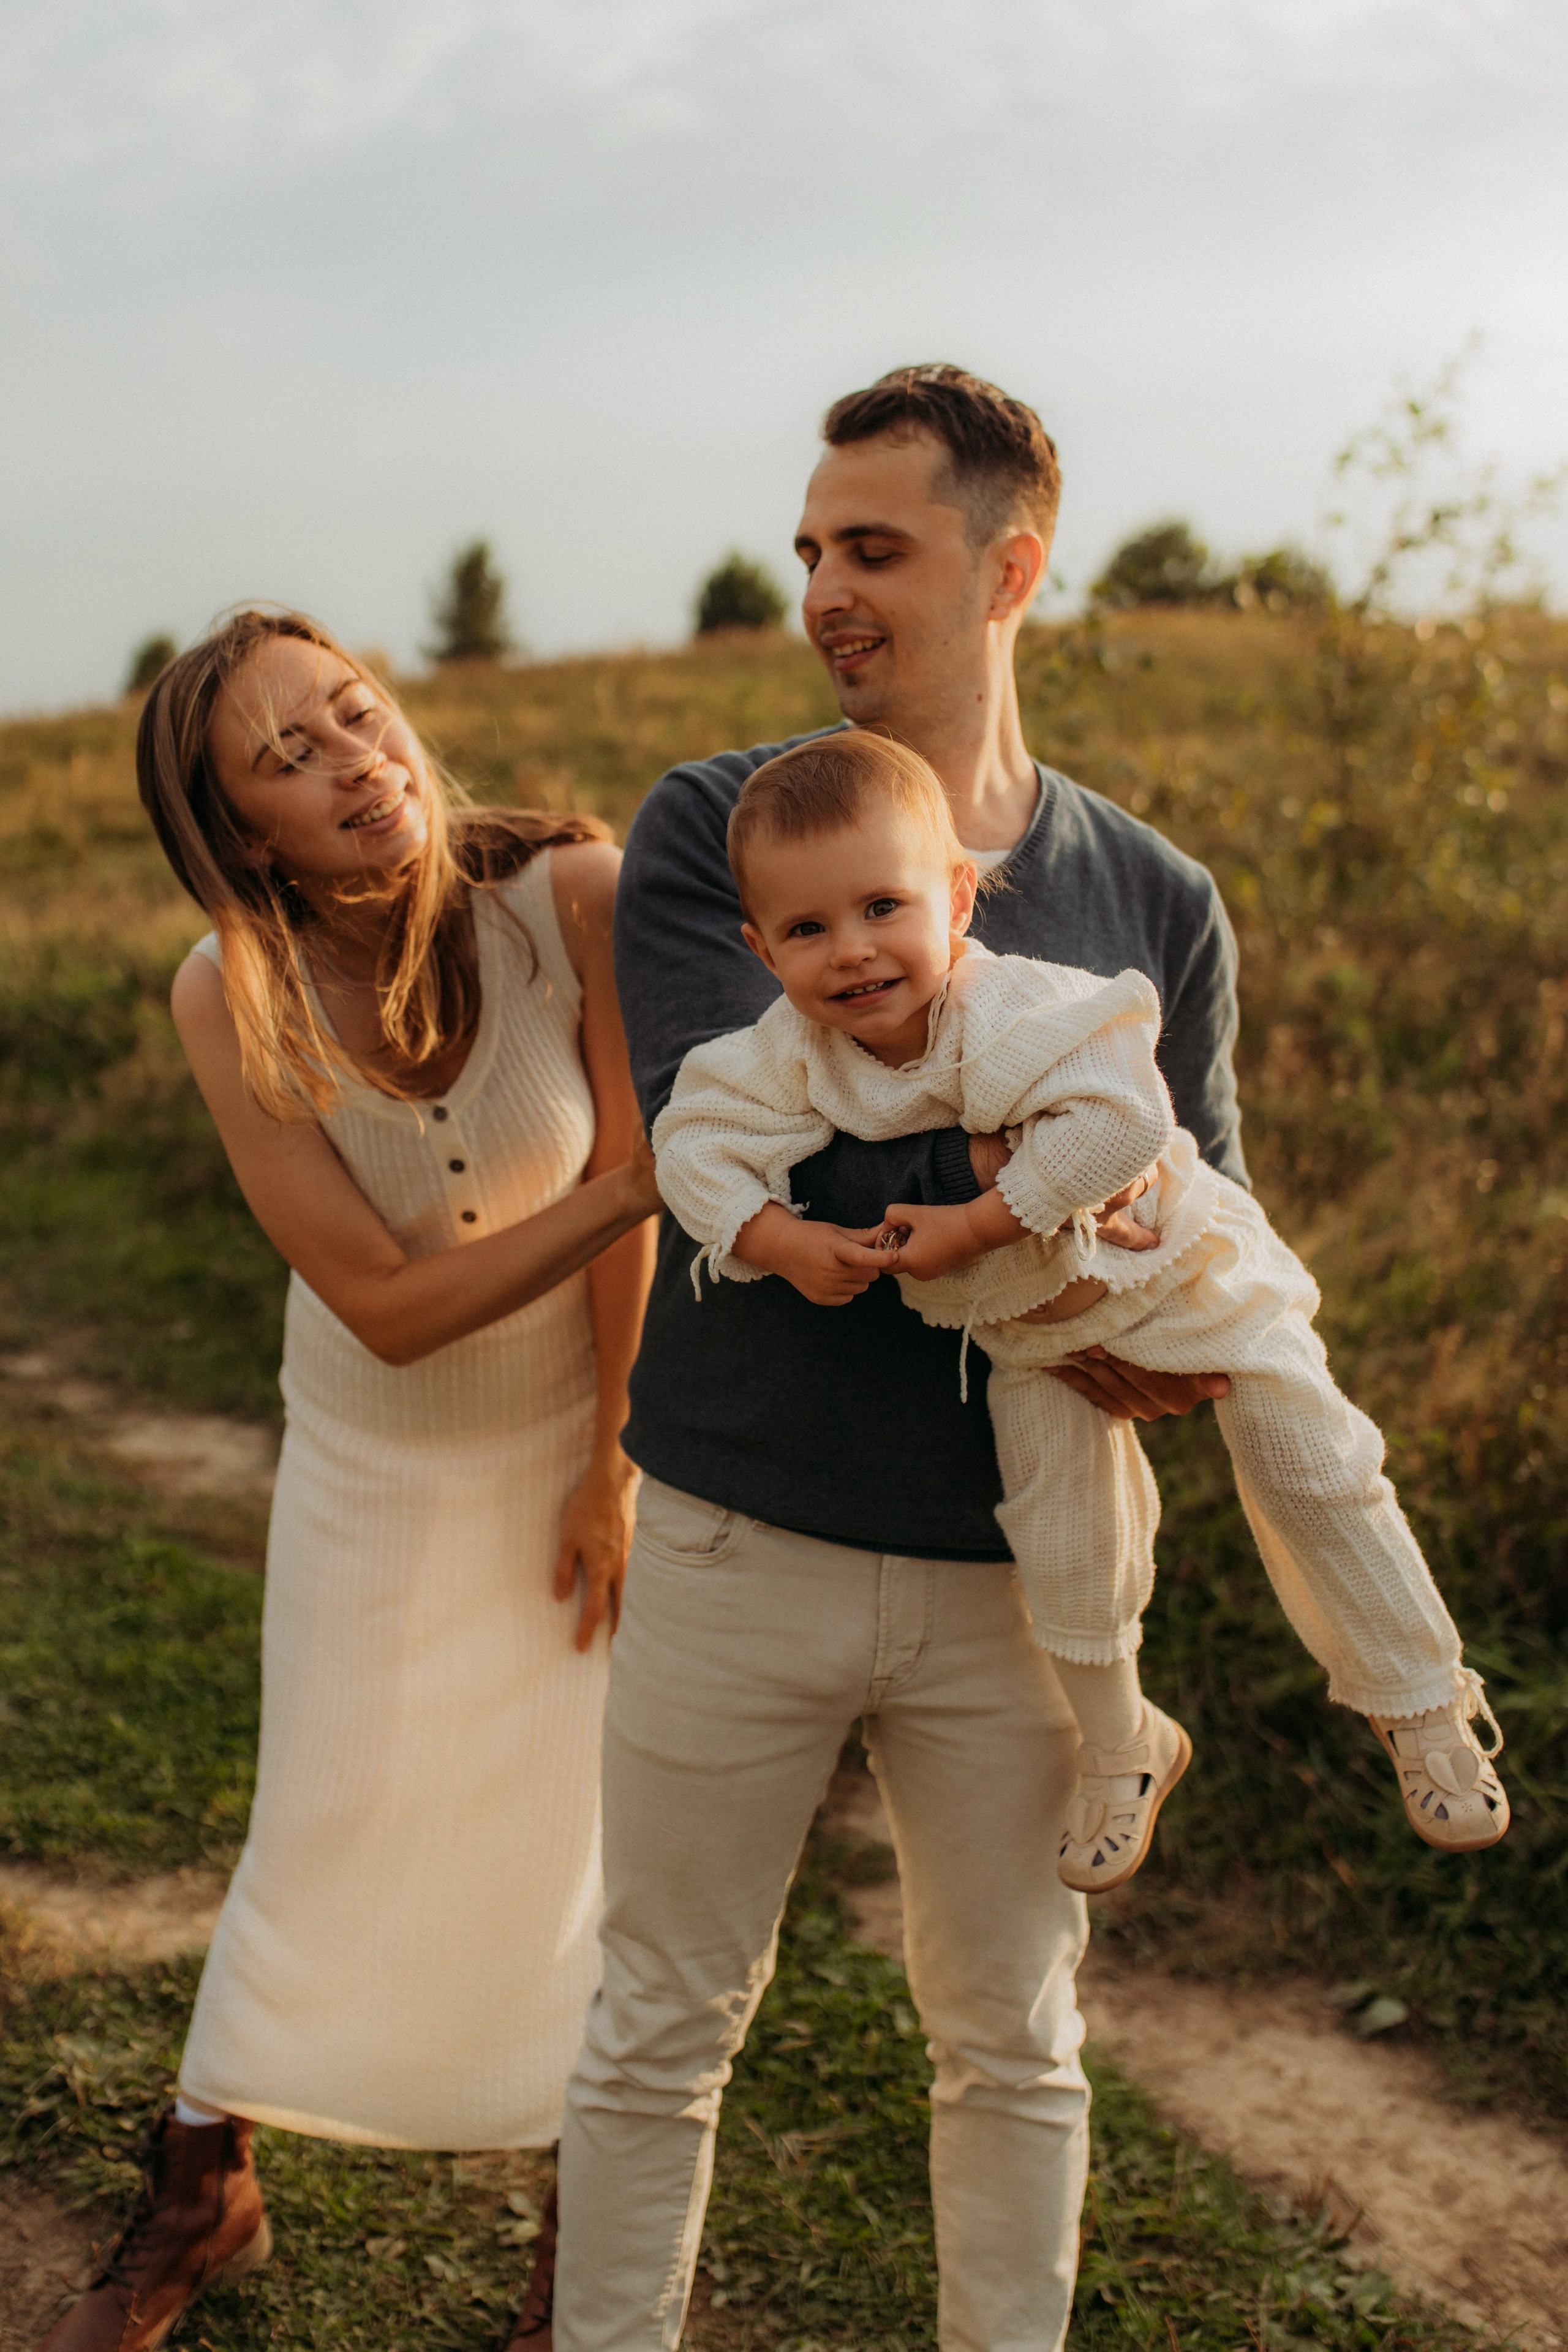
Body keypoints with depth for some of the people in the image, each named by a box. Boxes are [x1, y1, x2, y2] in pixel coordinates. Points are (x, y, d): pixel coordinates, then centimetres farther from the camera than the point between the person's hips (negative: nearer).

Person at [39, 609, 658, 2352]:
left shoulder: (570, 889, -25)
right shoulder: (228, 999, -22)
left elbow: (628, 1195, -16)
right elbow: (390, 1303, -24)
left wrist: (614, 1469, -10)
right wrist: (647, 1180, -30)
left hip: (588, 1429, 0)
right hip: (376, 1468, 1)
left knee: (586, 1831, 9)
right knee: (326, 1831, 12)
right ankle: (200, 2202, 39)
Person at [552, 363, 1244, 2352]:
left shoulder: (1155, 904, 3)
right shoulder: (708, 830, -3)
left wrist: (1166, 1346, -17)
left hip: (1011, 1572, 2)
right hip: (739, 1539, -1)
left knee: (1014, 2043, 16)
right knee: (662, 2029, 13)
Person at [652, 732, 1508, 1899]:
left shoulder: (1015, 1012, -35)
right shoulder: (794, 1056, -19)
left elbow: (1120, 1121, -45)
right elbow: (695, 1141, -11)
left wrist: (977, 1225, -40)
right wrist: (781, 1240, -26)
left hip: (1171, 1267, -4)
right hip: (1027, 1323, 4)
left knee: (1313, 1477, 0)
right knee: (1061, 1544, 1)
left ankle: (1422, 1703, 21)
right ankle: (1123, 1746, 28)